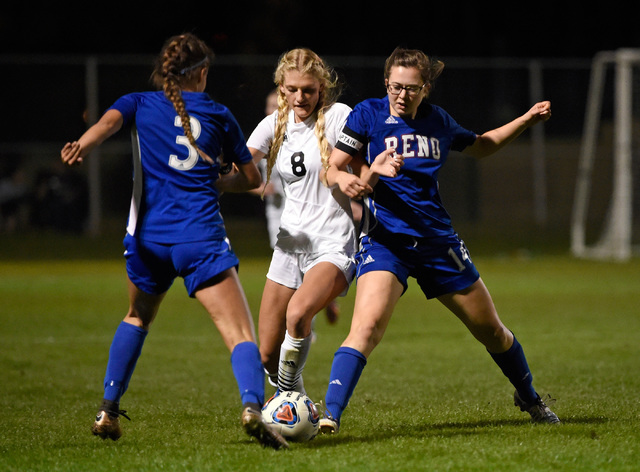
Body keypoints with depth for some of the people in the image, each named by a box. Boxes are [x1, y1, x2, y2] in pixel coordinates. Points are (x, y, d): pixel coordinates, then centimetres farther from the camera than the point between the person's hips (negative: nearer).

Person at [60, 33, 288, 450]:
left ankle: (108, 412, 24)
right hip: (200, 238, -3)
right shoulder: (218, 115, 13)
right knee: (240, 334, -10)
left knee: (138, 317, 29)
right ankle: (253, 405, -36)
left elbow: (109, 121, -11)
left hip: (148, 238, 3)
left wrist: (82, 147, -29)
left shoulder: (140, 104, 13)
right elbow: (251, 178, 19)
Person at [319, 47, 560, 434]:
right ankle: (331, 415, -30)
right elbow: (332, 170, -4)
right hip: (385, 240, -4)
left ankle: (529, 398, 38)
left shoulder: (438, 121, 6)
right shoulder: (368, 114, -4)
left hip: (437, 240, 4)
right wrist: (350, 180, -26)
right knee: (367, 325, -28)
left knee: (491, 330, 14)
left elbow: (480, 146, 27)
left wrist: (526, 120, 18)